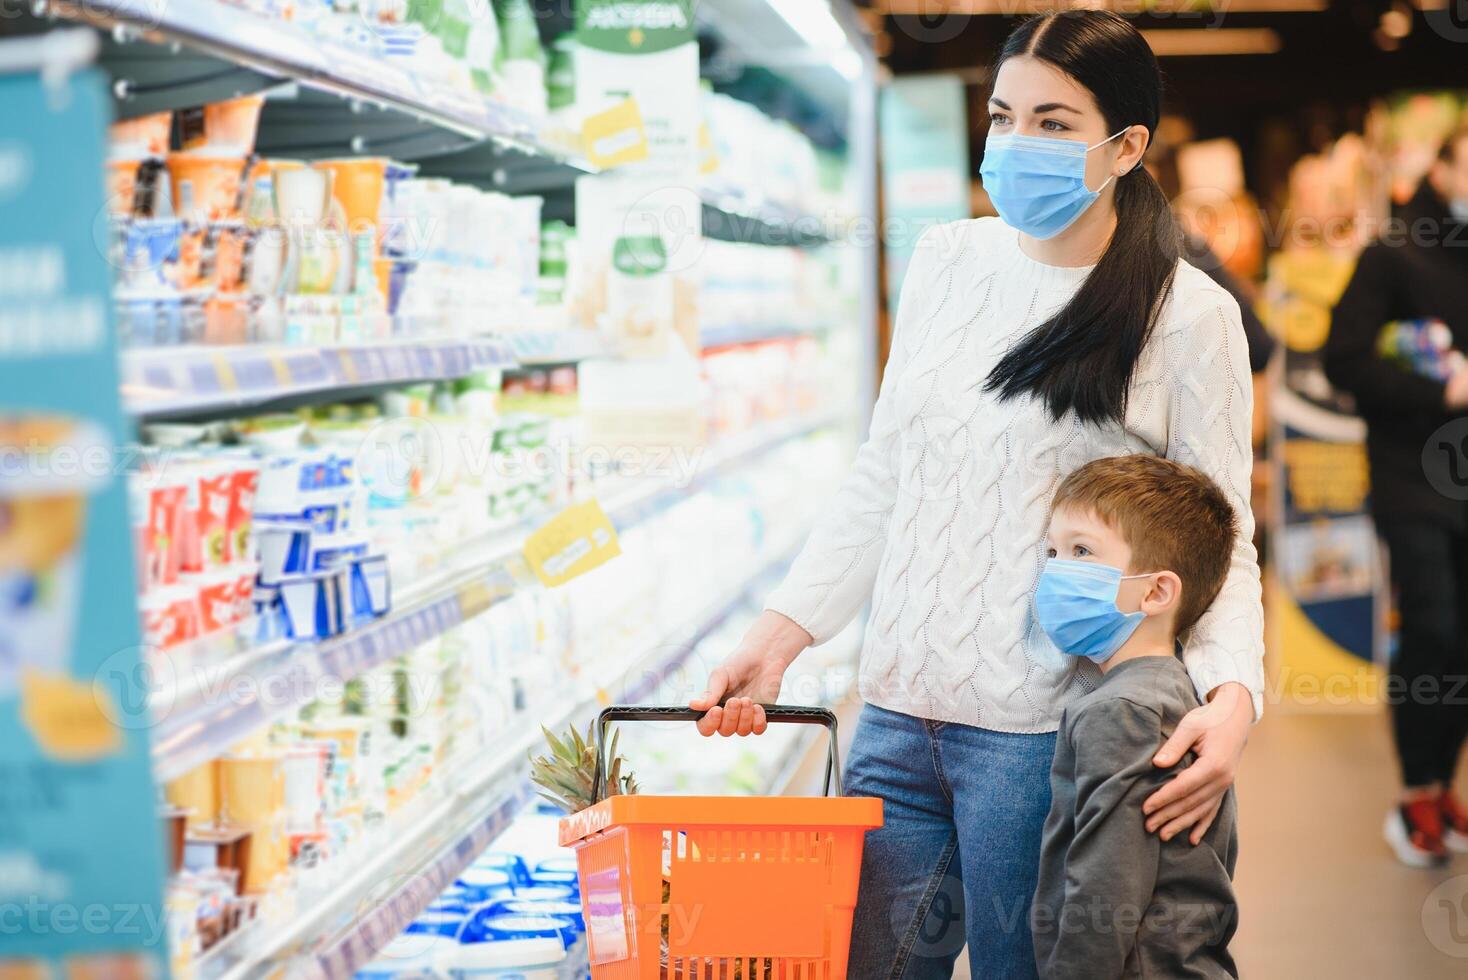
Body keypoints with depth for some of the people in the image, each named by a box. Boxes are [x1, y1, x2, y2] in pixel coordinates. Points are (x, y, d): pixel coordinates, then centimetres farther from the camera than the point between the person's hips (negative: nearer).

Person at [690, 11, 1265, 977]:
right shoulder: (948, 261, 8)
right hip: (899, 716, 5)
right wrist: (781, 633, 8)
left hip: (1043, 738, -5)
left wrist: (1233, 692, -22)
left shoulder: (1188, 315, -6)